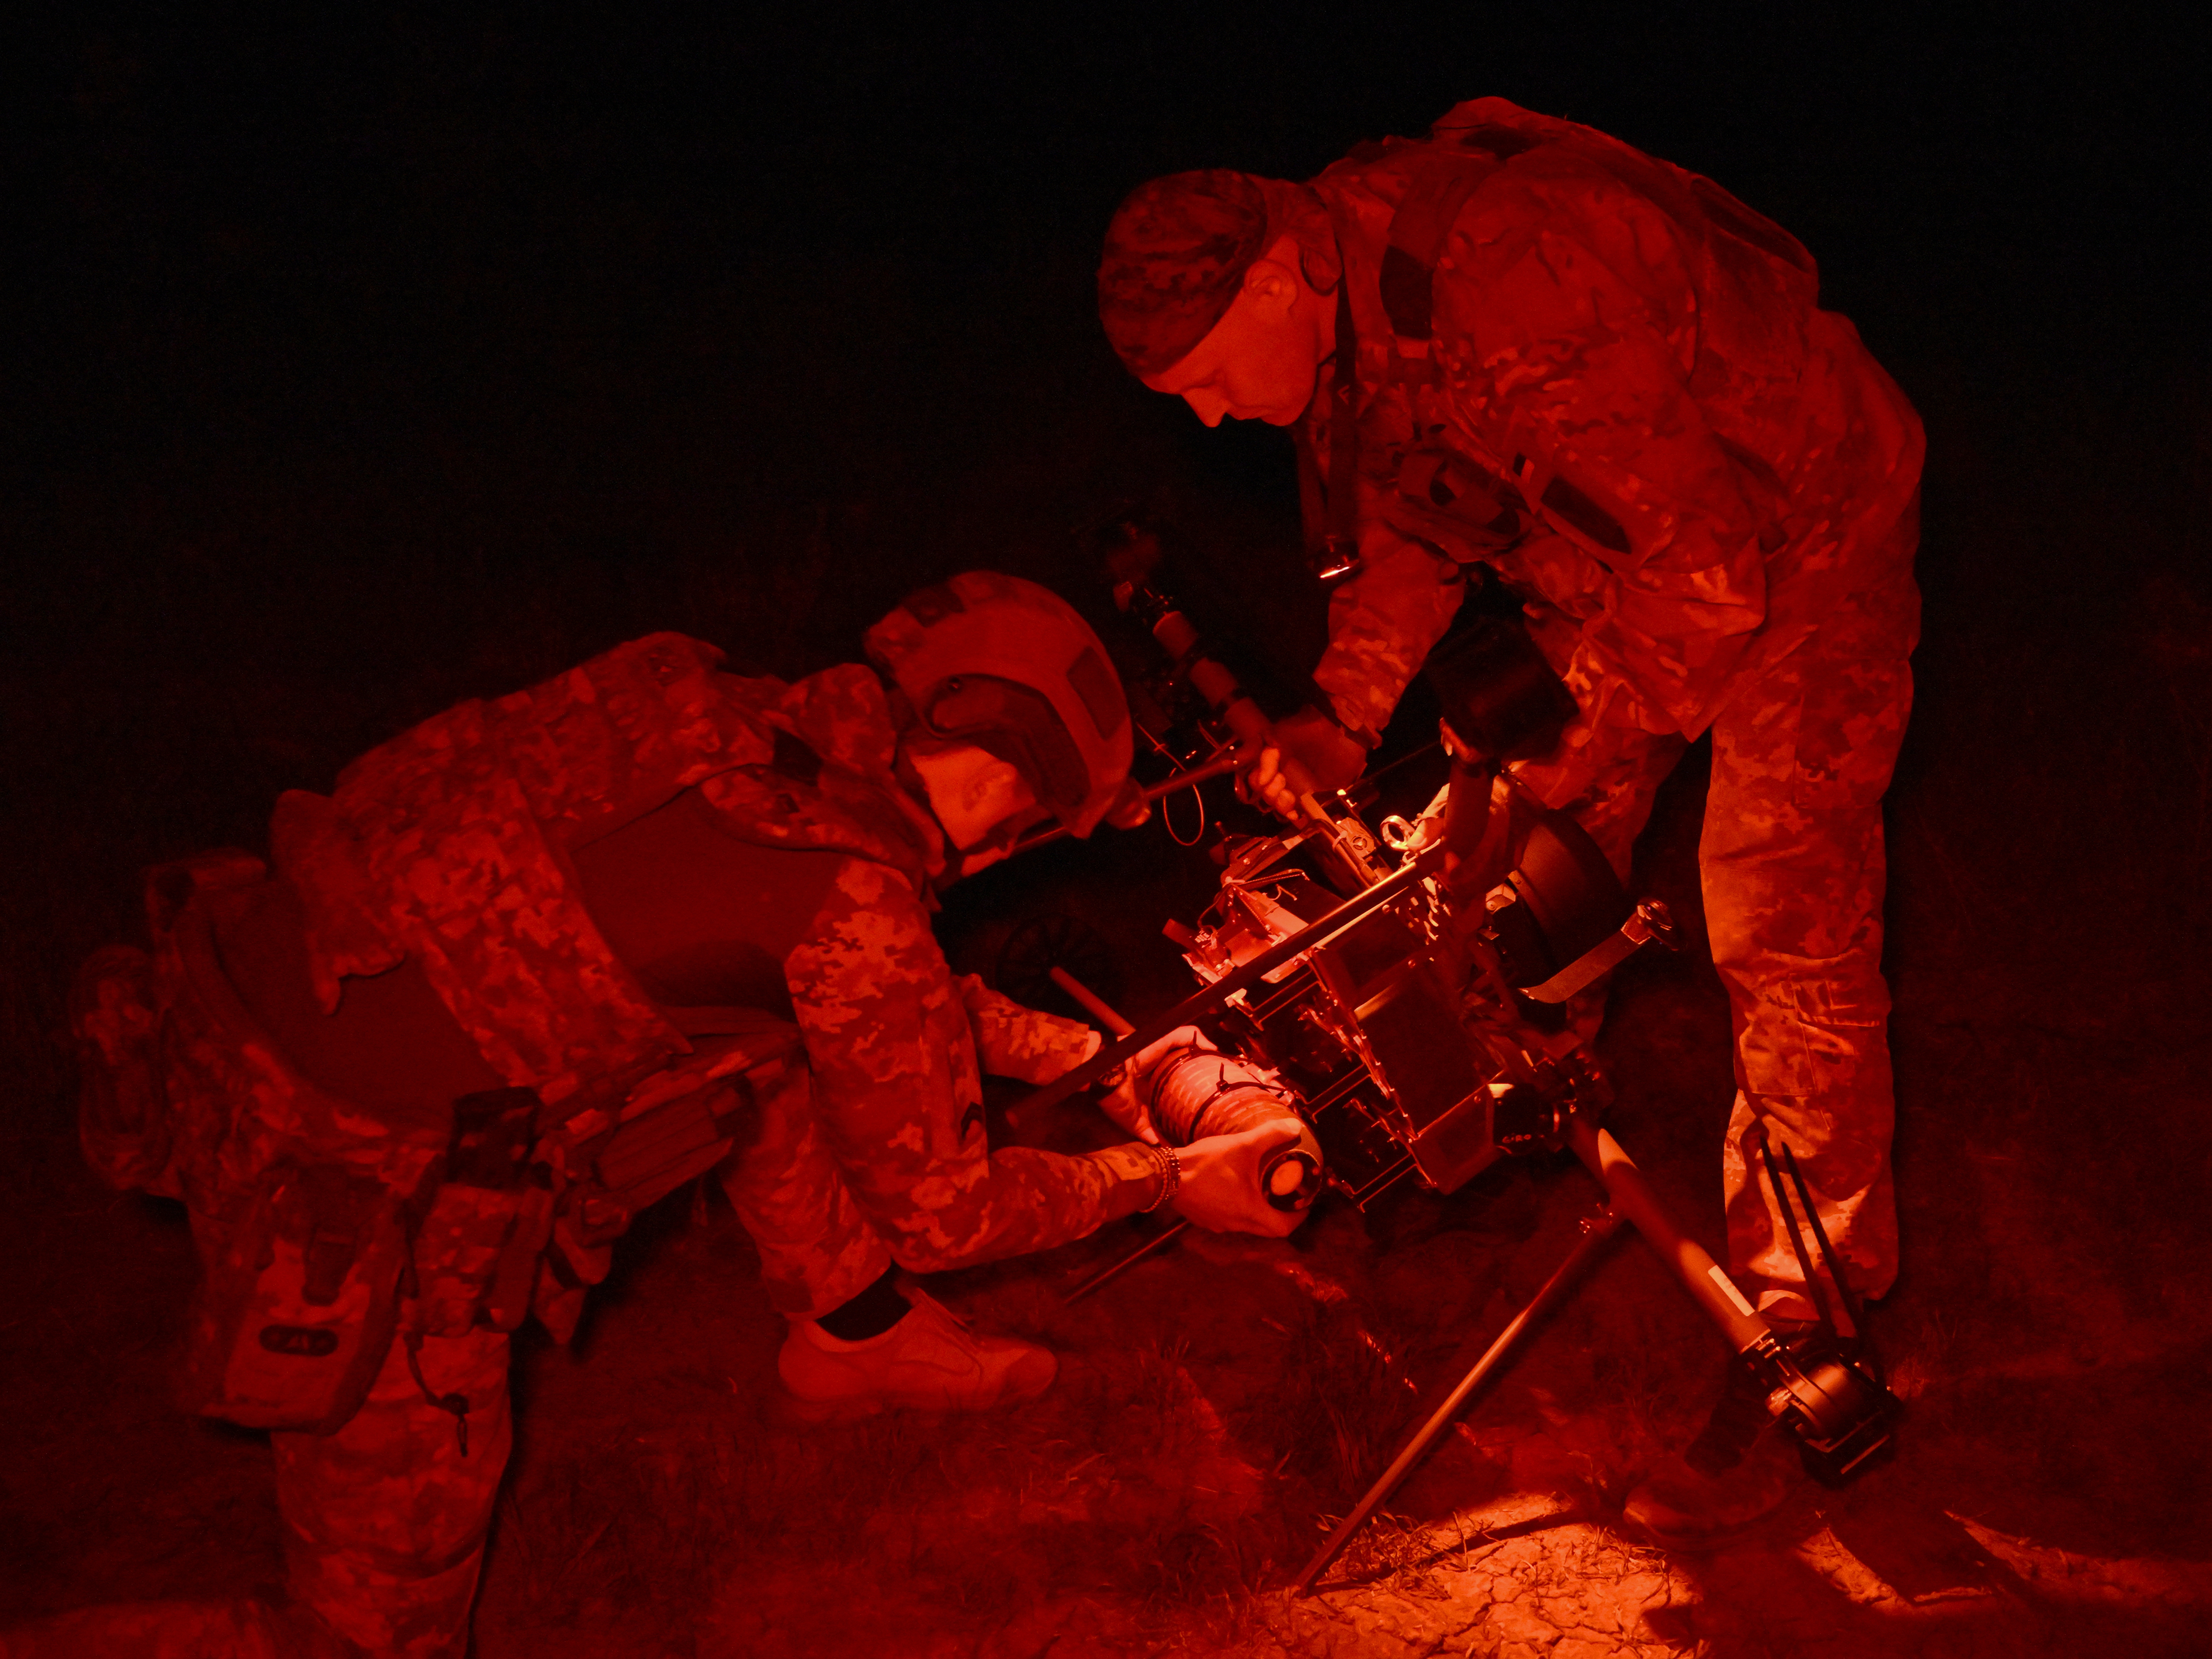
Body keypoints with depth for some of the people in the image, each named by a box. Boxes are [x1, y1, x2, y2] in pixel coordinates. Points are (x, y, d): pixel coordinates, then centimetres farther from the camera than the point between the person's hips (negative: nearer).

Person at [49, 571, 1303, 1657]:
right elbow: (935, 1206, -2)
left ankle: (855, 1329, 27)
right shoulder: (857, 893, -16)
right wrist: (1168, 1180, 12)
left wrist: (1075, 1053, 30)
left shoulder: (729, 727, 6)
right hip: (342, 1194, -9)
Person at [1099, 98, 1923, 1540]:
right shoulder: (1340, 298, -9)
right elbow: (1407, 526, 7)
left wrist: (1588, 753, -25)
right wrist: (1344, 714, -5)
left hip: (1794, 534, -8)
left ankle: (1803, 1326, -2)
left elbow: (1704, 566, -34)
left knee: (1785, 932, -11)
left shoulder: (1523, 292, -39)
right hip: (1622, 549, 9)